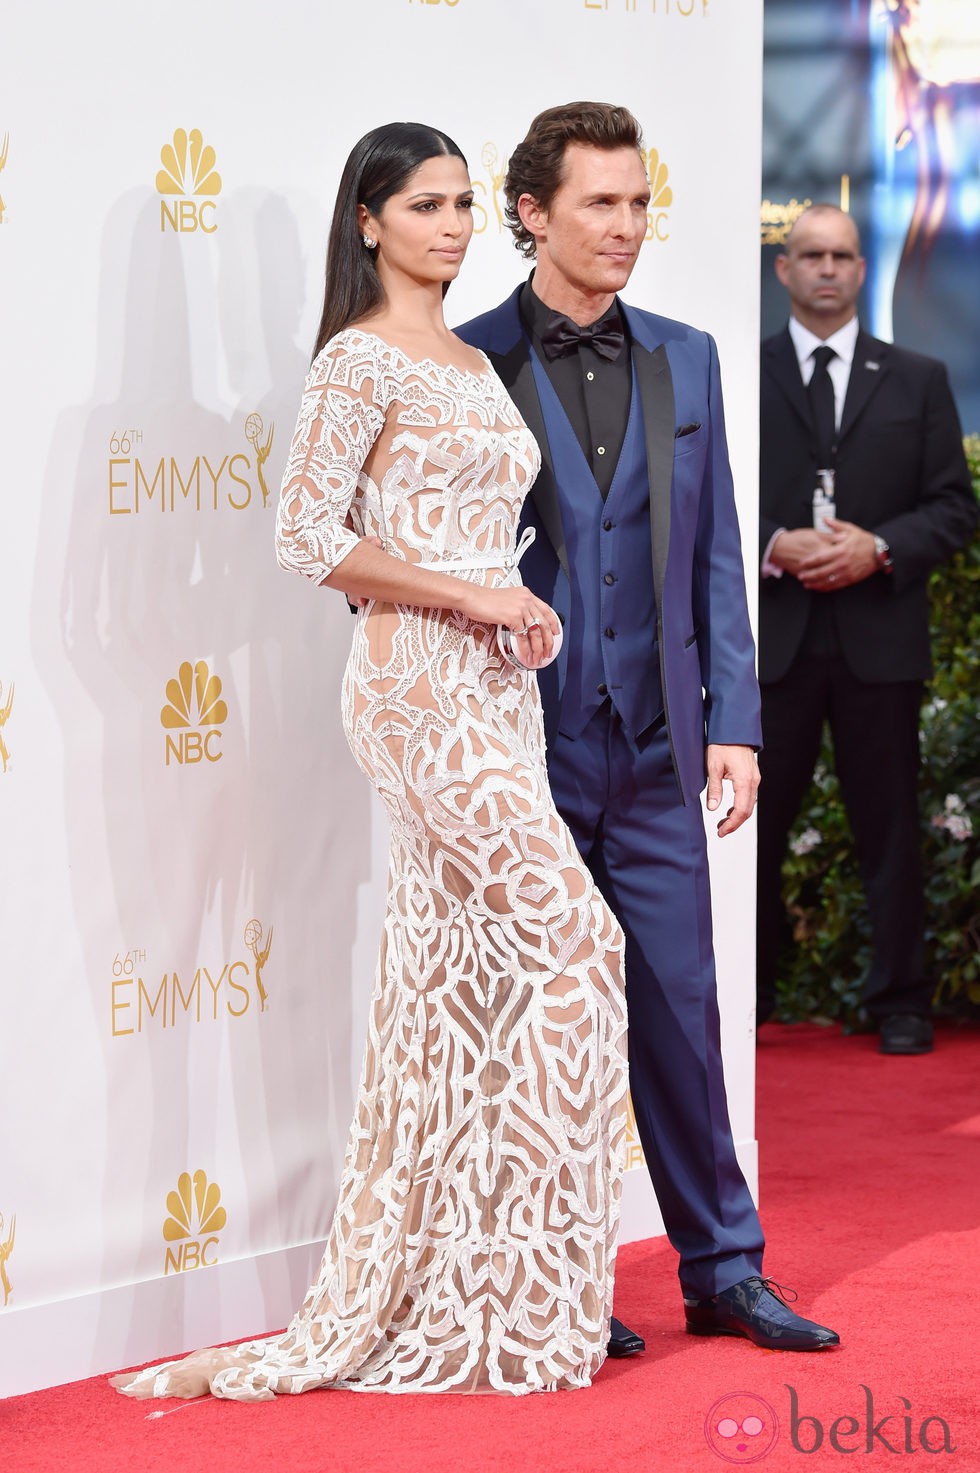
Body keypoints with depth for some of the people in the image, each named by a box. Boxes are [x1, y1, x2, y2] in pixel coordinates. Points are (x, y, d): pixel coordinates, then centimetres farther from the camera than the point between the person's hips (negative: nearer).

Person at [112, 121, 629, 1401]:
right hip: (419, 683, -8)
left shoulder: (473, 365, 18)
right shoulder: (360, 360, -8)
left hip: (495, 684, 8)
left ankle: (426, 1293, 12)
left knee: (463, 978, 7)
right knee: (572, 940, -12)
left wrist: (527, 610, 9)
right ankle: (520, 1292, -4)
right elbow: (310, 537, -14)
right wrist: (473, 595, -14)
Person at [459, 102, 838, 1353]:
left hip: (653, 748, 3)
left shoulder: (684, 360, 10)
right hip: (523, 749, -3)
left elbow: (715, 554, 12)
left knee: (679, 1012, 7)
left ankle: (724, 1271, 15)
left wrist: (733, 720, 4)